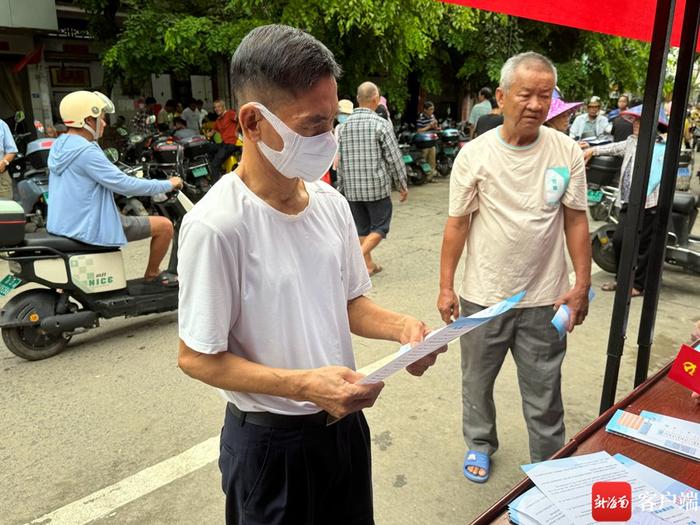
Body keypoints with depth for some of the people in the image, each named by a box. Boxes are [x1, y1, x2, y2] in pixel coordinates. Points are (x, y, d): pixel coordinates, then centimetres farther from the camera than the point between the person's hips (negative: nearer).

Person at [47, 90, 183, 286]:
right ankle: (152, 275, 14)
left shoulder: (59, 145, 9)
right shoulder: (85, 152, -21)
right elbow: (124, 185, -22)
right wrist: (168, 184, -12)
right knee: (165, 226, -4)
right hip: (91, 228, -10)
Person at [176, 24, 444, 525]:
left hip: (344, 420, 6)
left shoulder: (332, 203, -4)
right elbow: (197, 357, -17)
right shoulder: (216, 224, -24)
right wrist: (304, 385, -26)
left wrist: (402, 327, -12)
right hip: (270, 441, -5)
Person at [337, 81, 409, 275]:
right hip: (377, 186, -5)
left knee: (362, 228, 16)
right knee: (379, 227, 6)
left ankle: (369, 265, 23)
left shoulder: (344, 126, 5)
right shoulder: (381, 124, -9)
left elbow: (340, 162, 8)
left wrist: (341, 187, 17)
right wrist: (402, 185, 2)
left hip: (352, 188, 5)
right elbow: (394, 158, -8)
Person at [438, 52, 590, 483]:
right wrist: (446, 287, -3)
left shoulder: (567, 152, -4)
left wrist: (582, 285, -1)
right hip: (483, 296, 0)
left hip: (546, 299, 1)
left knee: (544, 391, 14)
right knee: (478, 380, 19)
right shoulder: (474, 155, -8)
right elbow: (457, 224, -4)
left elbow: (576, 221, 2)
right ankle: (480, 443, 44)